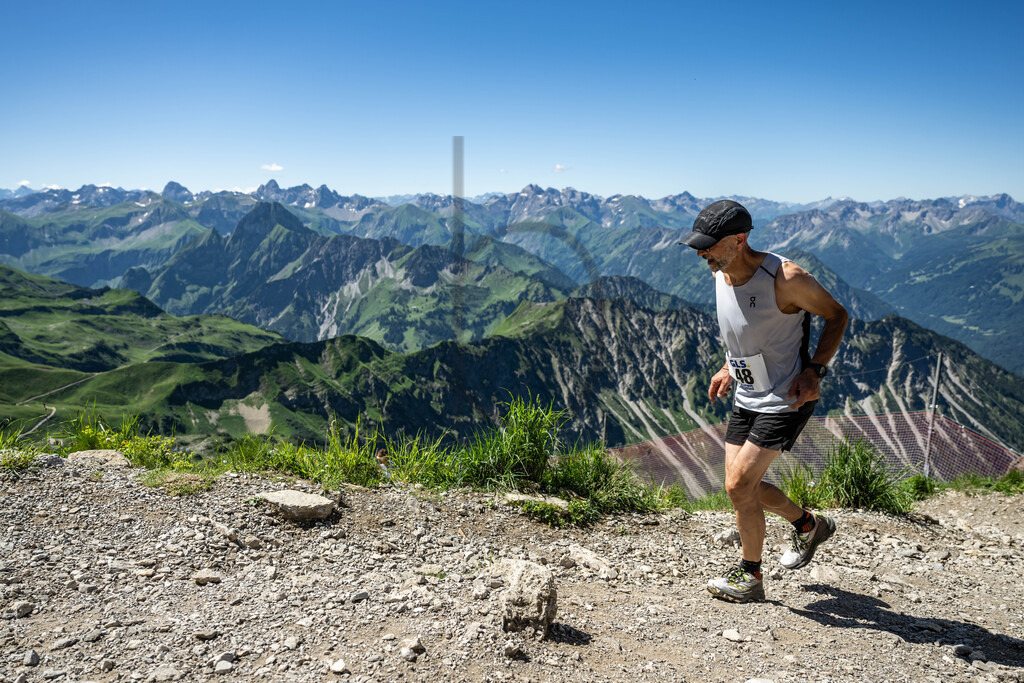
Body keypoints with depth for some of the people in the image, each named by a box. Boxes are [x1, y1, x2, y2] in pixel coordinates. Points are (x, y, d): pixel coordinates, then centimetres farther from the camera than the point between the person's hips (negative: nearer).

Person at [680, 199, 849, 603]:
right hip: (747, 397, 8)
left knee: (739, 485, -10)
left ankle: (750, 578, 12)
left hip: (786, 400, -8)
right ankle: (809, 526, 37)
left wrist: (814, 372, -18)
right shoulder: (721, 274, -1)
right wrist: (729, 369, 9)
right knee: (741, 485, 10)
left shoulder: (784, 278, -24)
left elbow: (837, 316, -9)